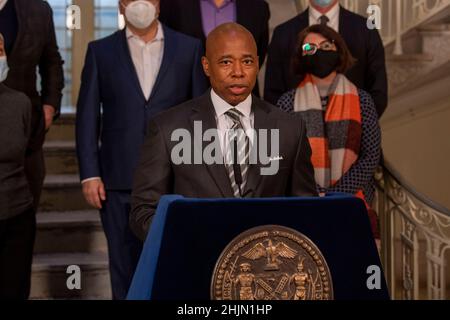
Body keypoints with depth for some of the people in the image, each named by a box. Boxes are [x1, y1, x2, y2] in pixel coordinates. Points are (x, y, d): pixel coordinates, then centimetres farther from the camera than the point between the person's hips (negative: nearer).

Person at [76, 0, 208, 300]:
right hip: (119, 180, 1)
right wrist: (89, 174, -2)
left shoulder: (189, 48, 6)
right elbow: (88, 116, 5)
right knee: (125, 266, 6)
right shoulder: (100, 51, 7)